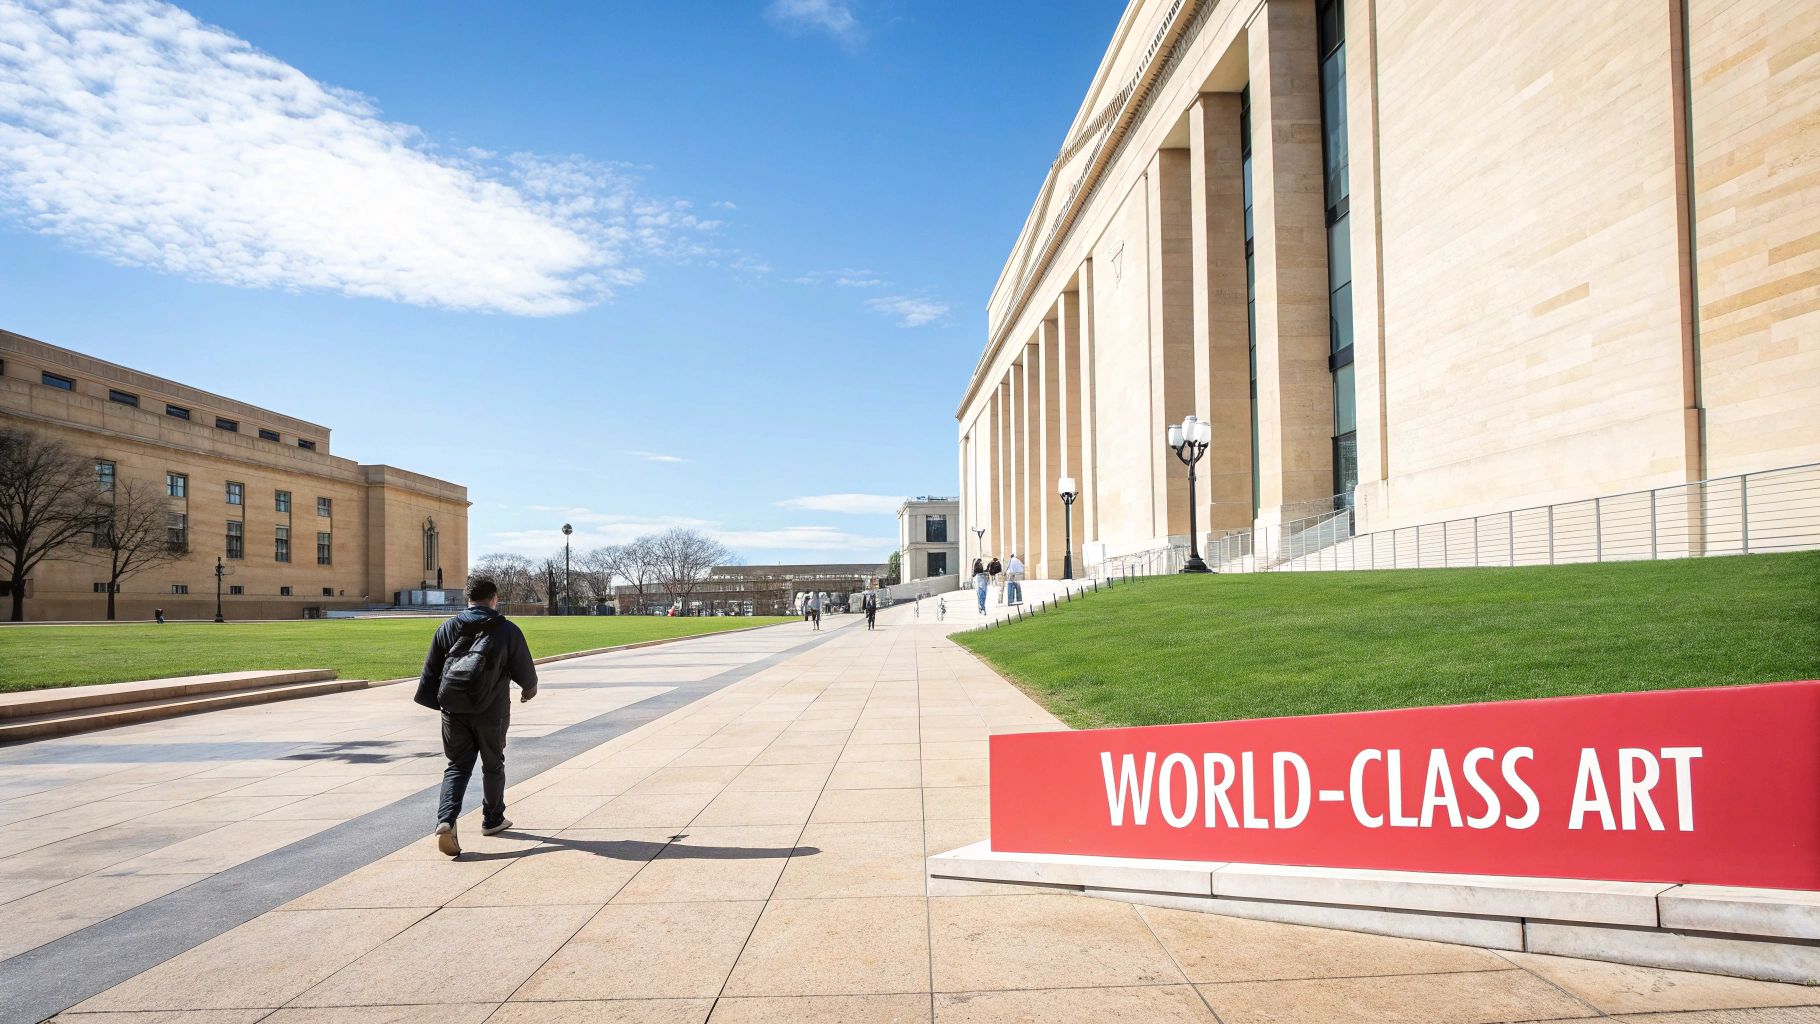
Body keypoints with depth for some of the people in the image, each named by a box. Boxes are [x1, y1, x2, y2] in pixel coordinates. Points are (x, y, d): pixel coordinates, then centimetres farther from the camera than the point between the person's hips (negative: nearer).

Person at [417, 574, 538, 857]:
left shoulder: (447, 628, 1)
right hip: (492, 712, -2)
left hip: (455, 711, 2)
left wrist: (434, 700, 16)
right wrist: (529, 688, 20)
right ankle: (493, 820, 28)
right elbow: (524, 670, -1)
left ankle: (446, 820, -10)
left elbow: (431, 670, 4)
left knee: (457, 766, 9)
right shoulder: (508, 630, -7)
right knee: (493, 765, 16)